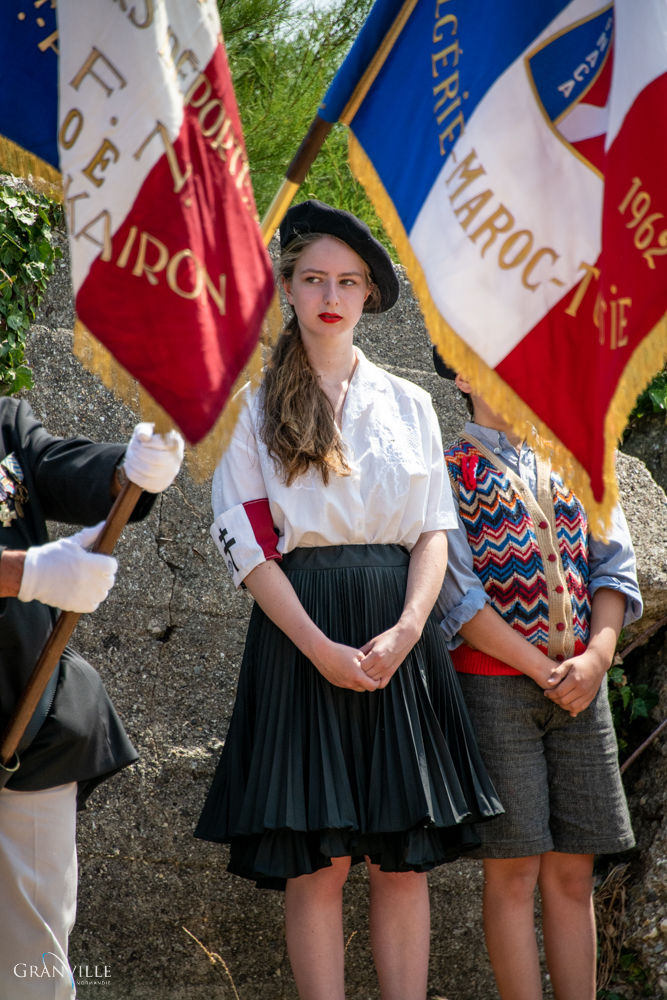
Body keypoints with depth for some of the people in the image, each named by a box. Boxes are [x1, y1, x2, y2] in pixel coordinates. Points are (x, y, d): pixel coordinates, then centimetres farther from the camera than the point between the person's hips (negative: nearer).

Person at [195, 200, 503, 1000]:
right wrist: (321, 648, -13)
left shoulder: (407, 404, 13)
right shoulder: (255, 407, 6)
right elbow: (245, 543, -2)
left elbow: (436, 530, 8)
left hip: (400, 638, 2)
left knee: (404, 858, 0)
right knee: (317, 862, -6)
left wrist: (405, 631, -10)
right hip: (301, 633, -2)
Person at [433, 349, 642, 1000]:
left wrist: (596, 657, -7)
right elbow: (455, 592, -9)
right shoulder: (448, 471, 0)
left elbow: (614, 566, 11)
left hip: (581, 689, 5)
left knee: (572, 871, 4)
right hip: (493, 683, -5)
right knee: (514, 868, -5)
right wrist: (545, 671, -13)